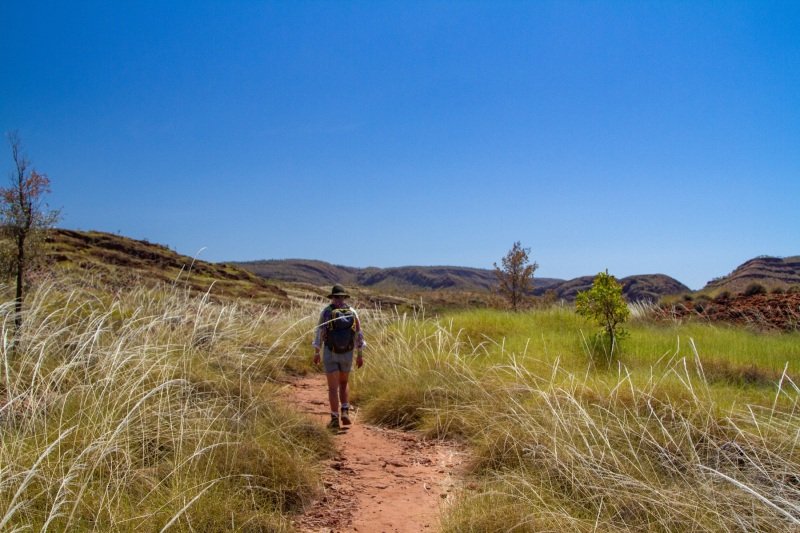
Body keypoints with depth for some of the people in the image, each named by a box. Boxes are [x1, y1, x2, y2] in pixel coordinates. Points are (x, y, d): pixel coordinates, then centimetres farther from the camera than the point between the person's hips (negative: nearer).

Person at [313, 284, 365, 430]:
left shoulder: (326, 312, -8)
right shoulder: (352, 312, -1)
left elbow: (319, 334, -6)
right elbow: (359, 334, -1)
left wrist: (316, 353, 4)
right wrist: (360, 355, 5)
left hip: (330, 353, -2)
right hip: (347, 354, 2)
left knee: (333, 387, 3)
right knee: (343, 383, 21)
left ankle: (335, 419, 0)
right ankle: (345, 413, 8)